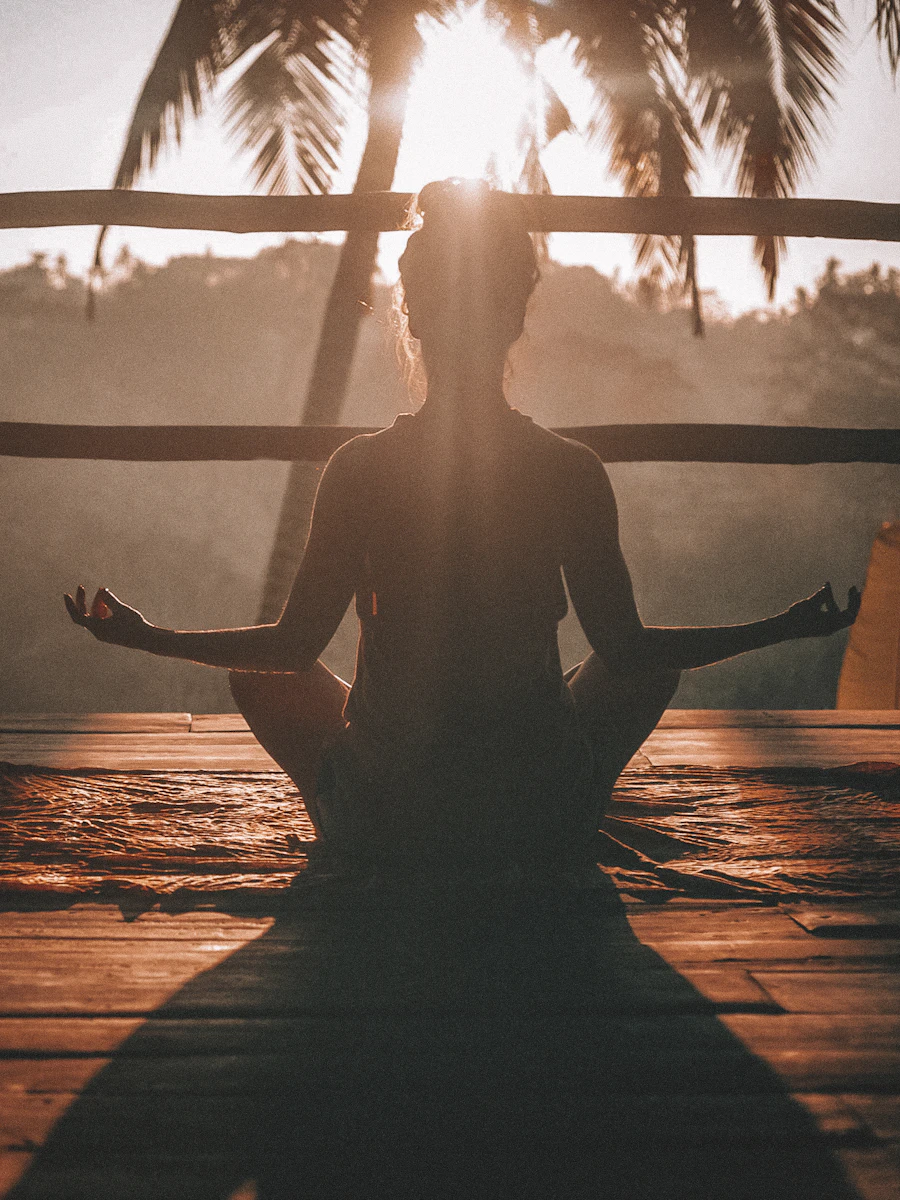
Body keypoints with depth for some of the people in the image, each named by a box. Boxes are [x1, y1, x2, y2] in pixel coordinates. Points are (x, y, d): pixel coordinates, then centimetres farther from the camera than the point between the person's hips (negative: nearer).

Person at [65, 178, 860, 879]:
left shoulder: (361, 469, -11)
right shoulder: (572, 472, -10)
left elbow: (295, 645, -3)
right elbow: (624, 648, -2)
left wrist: (146, 636, 12)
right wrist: (786, 628, 11)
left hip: (385, 825, 0)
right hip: (543, 828, 1)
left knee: (260, 675, 26)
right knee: (654, 665, 28)